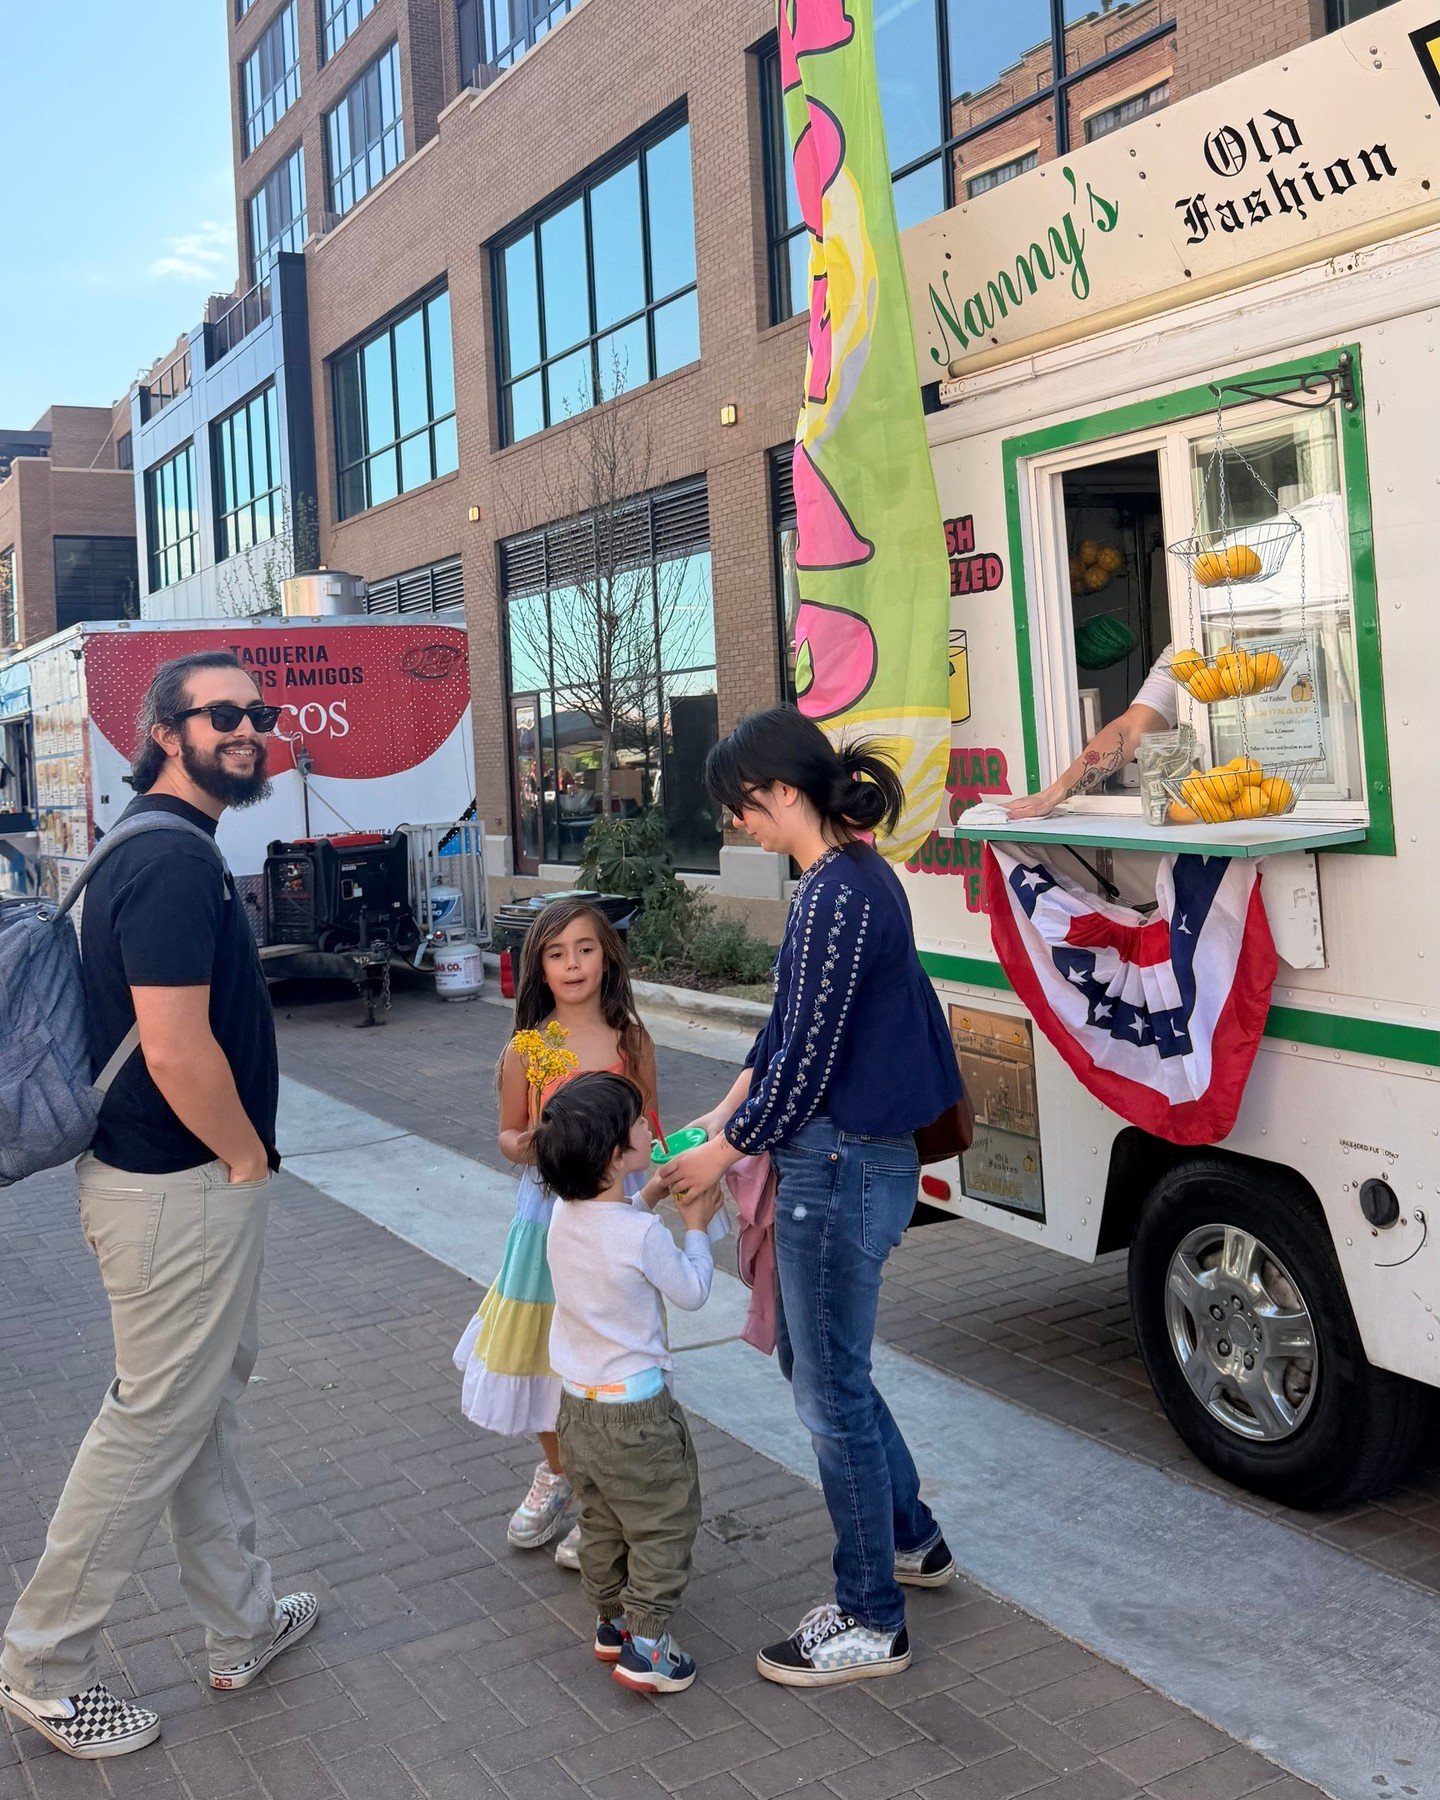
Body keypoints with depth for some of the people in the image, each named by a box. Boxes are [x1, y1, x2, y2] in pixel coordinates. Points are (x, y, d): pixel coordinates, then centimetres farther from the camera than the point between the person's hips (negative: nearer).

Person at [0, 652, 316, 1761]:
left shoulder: (156, 845, 12)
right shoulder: (174, 859, -21)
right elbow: (177, 1051, -27)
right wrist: (247, 1158, -12)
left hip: (184, 1180, 10)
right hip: (183, 1191, -10)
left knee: (207, 1404, 19)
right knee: (155, 1423, 4)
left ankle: (244, 1625, 35)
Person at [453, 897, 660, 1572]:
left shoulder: (632, 1043, -3)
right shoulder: (526, 1048, -5)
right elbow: (509, 1136, 4)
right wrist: (525, 1147, -17)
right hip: (547, 1217, 1)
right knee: (543, 1348, 12)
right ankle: (555, 1474, 38)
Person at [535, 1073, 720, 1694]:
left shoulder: (565, 1216, -4)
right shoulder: (643, 1236, -25)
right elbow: (693, 1292, -9)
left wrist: (651, 1195, 13)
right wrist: (695, 1225, 2)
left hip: (575, 1404, 7)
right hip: (635, 1410, -7)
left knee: (601, 1521, 23)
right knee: (663, 1526, 8)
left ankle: (611, 1622, 36)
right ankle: (646, 1647, 11)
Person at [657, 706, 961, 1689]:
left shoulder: (839, 896, -22)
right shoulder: (851, 878, 10)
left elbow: (806, 1064, -21)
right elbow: (786, 1031, 16)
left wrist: (722, 1154, -8)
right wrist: (721, 1117, 15)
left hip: (843, 1168, -10)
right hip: (855, 1160, 10)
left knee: (833, 1389, 5)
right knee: (816, 1361, 24)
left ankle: (871, 1623, 22)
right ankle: (913, 1539, 41)